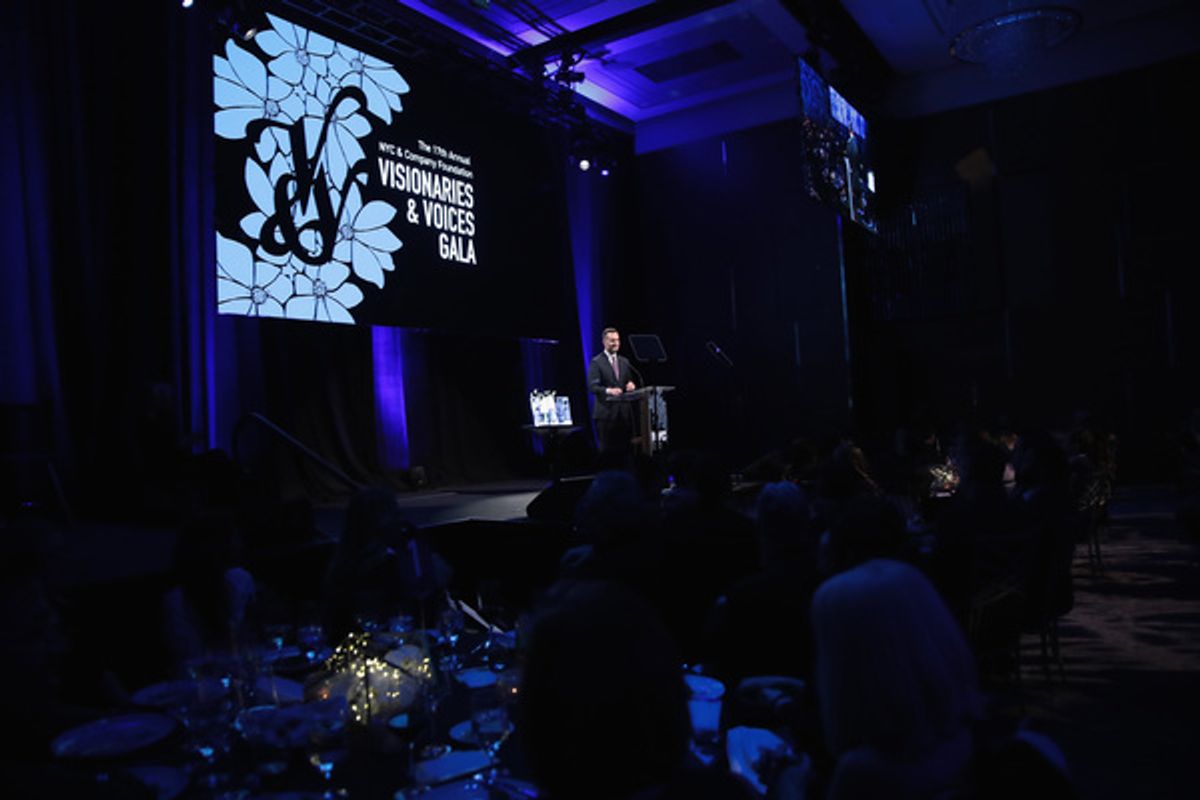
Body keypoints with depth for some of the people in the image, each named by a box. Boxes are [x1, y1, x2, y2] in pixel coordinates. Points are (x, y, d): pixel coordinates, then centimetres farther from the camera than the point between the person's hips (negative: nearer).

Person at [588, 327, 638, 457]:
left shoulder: (624, 361, 16)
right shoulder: (596, 362, -2)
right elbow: (592, 387, -11)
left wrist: (631, 384, -5)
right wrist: (609, 390, -29)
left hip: (624, 412, 5)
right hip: (606, 412, -5)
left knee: (624, 448, 3)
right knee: (607, 450, -4)